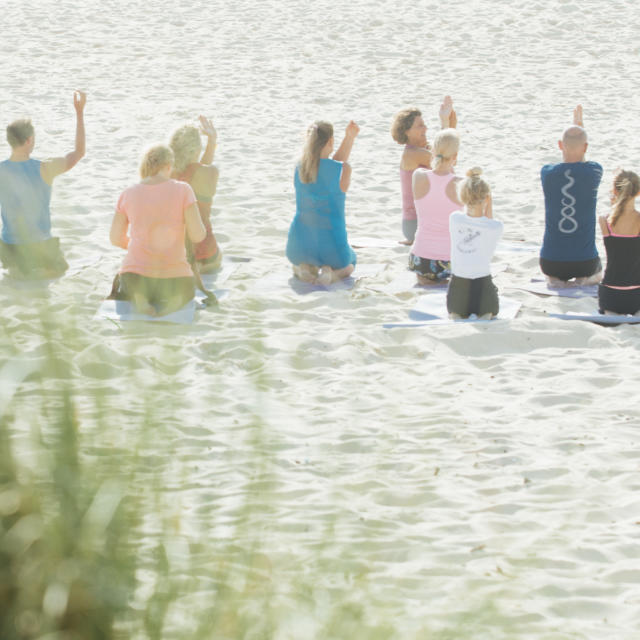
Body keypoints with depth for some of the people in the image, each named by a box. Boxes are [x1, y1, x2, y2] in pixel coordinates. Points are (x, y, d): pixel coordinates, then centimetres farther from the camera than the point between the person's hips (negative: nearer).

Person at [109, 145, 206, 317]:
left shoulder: (128, 194, 0)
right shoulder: (182, 190, -8)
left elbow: (115, 238, 8)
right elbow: (198, 236, -10)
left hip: (136, 273, 1)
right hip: (174, 275, -1)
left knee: (118, 288, 37)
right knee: (187, 290, 36)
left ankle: (138, 297, 1)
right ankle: (176, 299, -1)